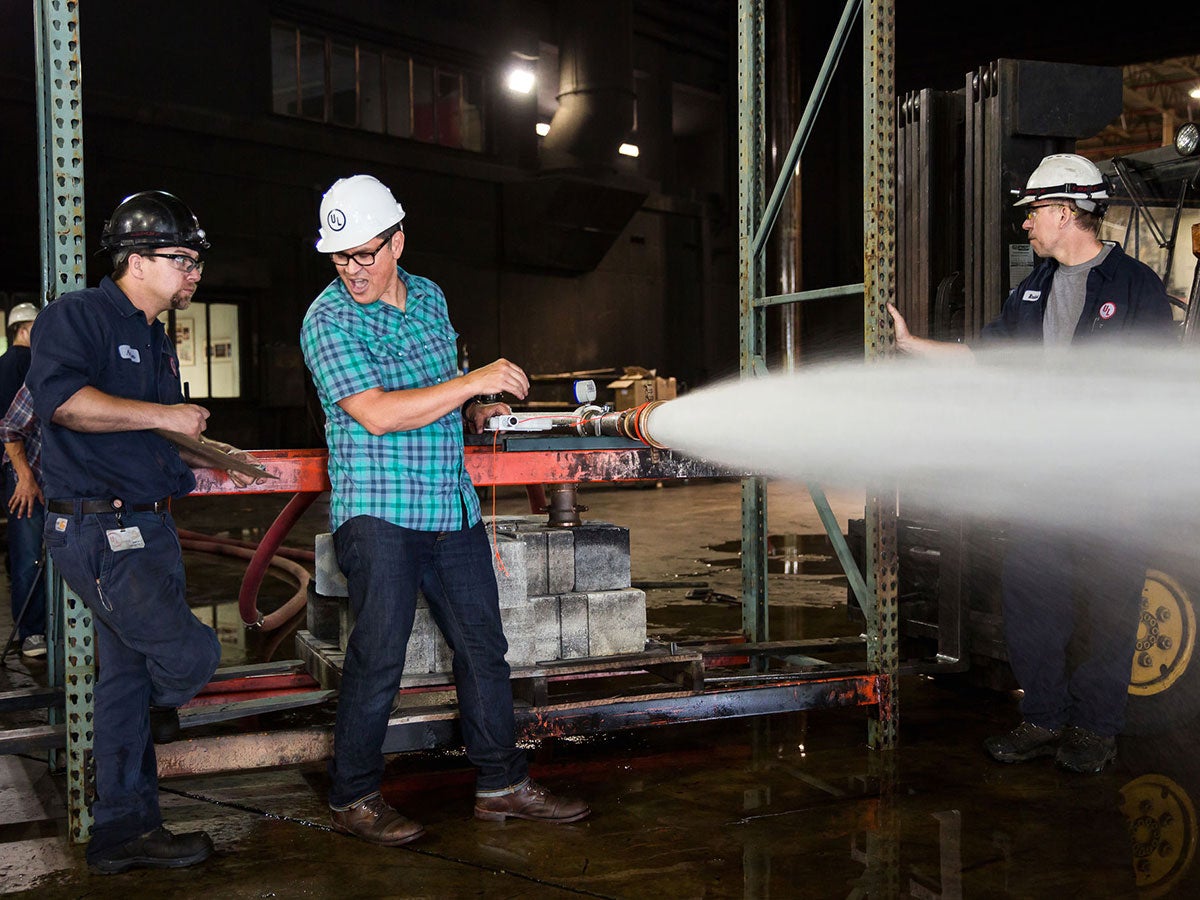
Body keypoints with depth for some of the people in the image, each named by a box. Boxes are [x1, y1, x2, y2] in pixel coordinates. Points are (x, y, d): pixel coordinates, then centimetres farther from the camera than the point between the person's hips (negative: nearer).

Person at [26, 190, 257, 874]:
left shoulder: (156, 340, 20)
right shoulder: (79, 315, -8)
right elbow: (62, 398, -26)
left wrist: (202, 453, 17)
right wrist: (164, 415, -22)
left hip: (150, 527, 10)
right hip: (100, 530, -10)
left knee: (131, 672, 12)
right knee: (190, 654, -12)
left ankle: (125, 831, 20)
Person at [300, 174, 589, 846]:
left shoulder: (431, 298, 12)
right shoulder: (328, 319, -9)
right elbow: (378, 413, -21)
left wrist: (474, 413, 5)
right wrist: (474, 382, -21)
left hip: (454, 507, 7)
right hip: (380, 512, -6)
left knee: (484, 645, 10)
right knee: (378, 658, -4)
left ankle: (502, 784, 22)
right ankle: (354, 798, 12)